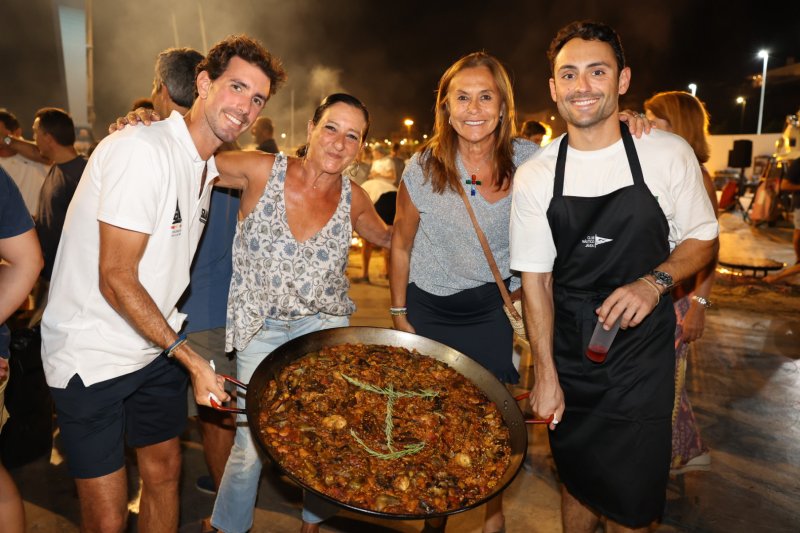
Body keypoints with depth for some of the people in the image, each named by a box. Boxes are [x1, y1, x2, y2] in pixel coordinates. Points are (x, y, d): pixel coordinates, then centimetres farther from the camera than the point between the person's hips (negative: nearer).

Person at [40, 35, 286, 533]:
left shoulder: (209, 167, 7)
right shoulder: (141, 150, -21)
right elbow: (116, 281, -22)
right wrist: (192, 359, -20)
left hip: (159, 344, 8)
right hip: (91, 355, -7)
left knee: (165, 472, 17)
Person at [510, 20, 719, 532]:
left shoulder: (669, 153, -9)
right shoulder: (533, 176, -6)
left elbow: (703, 240, 2)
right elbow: (536, 279, -3)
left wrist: (655, 282, -19)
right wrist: (545, 374, -5)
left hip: (644, 354, -1)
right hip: (567, 356, 2)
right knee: (577, 483, 19)